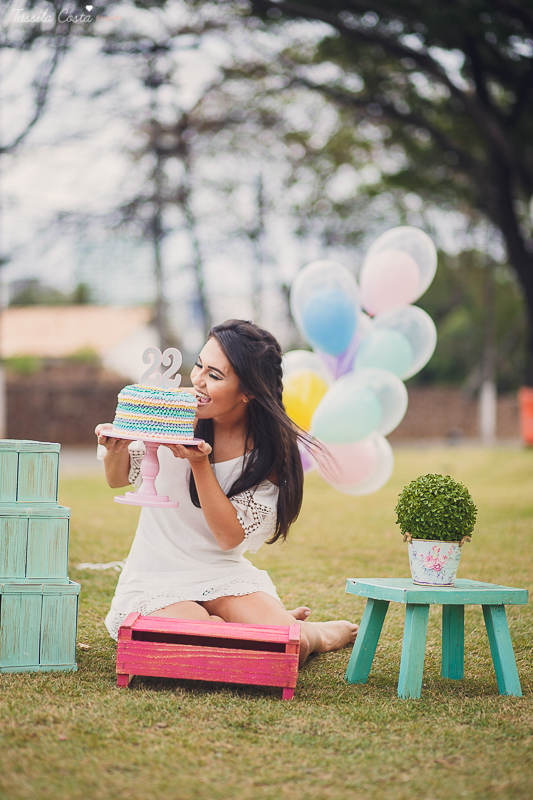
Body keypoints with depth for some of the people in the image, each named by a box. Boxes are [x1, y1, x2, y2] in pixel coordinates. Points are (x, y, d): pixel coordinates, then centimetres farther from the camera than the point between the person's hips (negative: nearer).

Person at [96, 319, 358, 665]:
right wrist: (117, 449, -19)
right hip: (157, 580, 0)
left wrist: (199, 463, -26)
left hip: (226, 575, 1)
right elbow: (118, 478, 5)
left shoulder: (270, 451, -8)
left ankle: (317, 634, 15)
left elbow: (229, 536, -15)